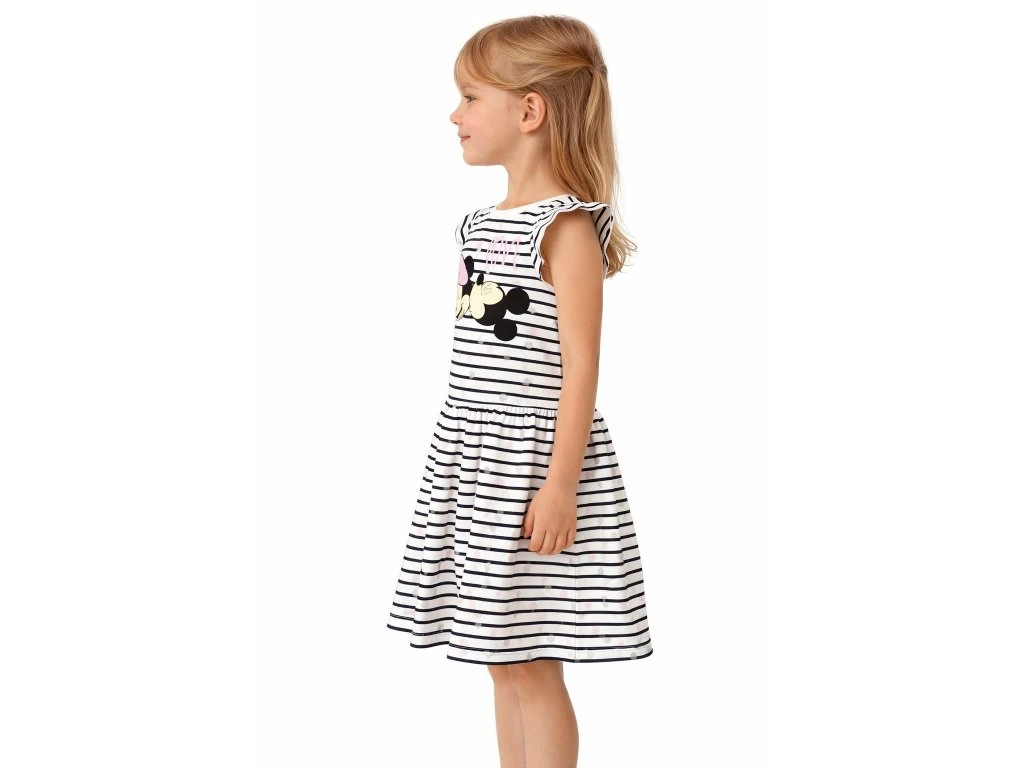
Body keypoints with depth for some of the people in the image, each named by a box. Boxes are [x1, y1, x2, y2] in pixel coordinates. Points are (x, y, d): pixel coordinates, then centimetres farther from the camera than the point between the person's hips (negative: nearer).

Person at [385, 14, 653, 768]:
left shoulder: (566, 226, -14)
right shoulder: (481, 225, 11)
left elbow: (580, 365, -17)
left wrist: (561, 483, -19)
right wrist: (463, 453, 19)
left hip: (533, 457, -8)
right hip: (476, 458, 8)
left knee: (532, 666, -1)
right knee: (503, 663, 14)